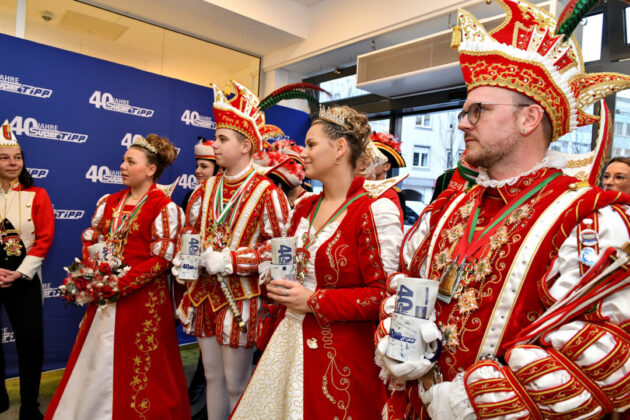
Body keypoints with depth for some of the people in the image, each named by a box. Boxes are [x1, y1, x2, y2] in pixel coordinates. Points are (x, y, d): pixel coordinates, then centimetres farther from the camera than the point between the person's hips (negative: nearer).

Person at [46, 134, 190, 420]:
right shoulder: (109, 202, 10)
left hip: (142, 298, -6)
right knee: (96, 363, 17)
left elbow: (162, 258, -15)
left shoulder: (165, 208, -11)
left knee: (136, 365, 5)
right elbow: (90, 241, 14)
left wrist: (120, 285, -17)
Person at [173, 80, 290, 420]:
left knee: (236, 384, 10)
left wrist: (229, 260, -19)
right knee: (212, 376, 20)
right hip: (204, 294, 6)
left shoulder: (266, 192, -15)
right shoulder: (207, 188, 6)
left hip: (241, 300, -6)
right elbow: (190, 230, 18)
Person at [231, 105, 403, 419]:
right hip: (291, 338, 7)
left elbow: (384, 294, -18)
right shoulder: (304, 207, 8)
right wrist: (279, 285, -1)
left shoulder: (376, 212, -16)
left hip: (342, 354, -7)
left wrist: (314, 300, -18)